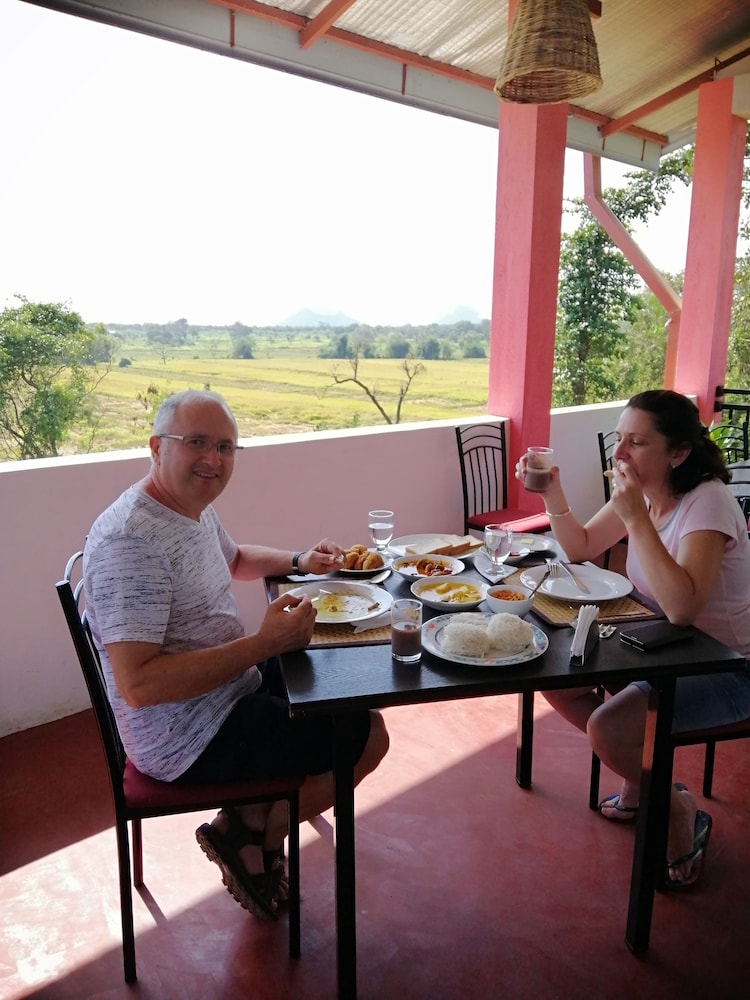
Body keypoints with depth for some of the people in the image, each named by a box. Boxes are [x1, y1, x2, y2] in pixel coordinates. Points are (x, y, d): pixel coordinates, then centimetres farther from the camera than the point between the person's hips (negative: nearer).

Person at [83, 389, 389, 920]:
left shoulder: (194, 507, 4)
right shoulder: (130, 539, -27)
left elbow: (234, 558, 26)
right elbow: (138, 685, -32)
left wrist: (298, 562, 8)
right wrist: (264, 643, -32)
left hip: (226, 687, 10)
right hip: (188, 738, -10)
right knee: (368, 736, -4)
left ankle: (254, 815, 20)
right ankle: (249, 834, 11)